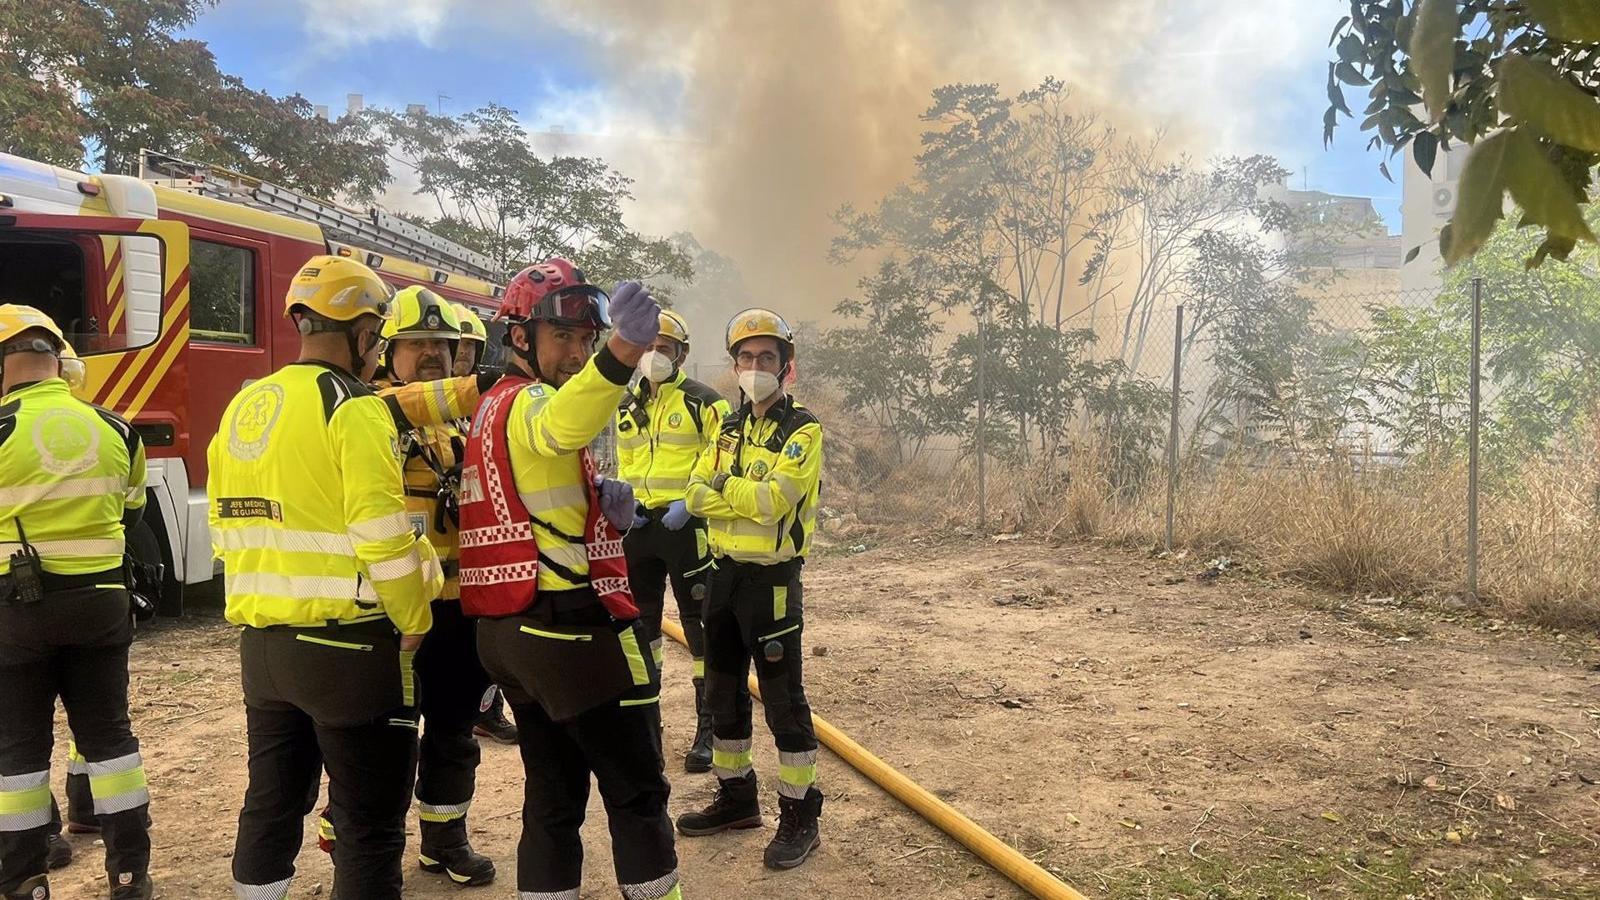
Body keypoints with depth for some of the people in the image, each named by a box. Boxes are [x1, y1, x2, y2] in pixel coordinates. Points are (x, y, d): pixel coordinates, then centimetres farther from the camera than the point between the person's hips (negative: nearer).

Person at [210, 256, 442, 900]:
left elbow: (226, 528, 14)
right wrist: (413, 621, -9)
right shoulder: (353, 408, -14)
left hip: (262, 641, 8)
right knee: (370, 823, 3)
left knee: (271, 805, 21)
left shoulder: (243, 408, 10)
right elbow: (383, 536, -21)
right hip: (347, 644, -8)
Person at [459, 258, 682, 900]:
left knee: (554, 793, 14)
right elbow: (567, 423, -40)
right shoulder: (529, 401, -13)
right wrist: (622, 353, -58)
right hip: (568, 625, -9)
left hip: (507, 630, 9)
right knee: (637, 791, 1)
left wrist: (601, 507, -5)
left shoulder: (491, 407, 17)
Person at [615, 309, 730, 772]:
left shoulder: (703, 402, -5)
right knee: (640, 620, 16)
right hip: (639, 525, 6)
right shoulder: (627, 407, 15)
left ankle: (709, 727, 4)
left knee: (701, 626, -3)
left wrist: (690, 501, -18)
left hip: (686, 524, -6)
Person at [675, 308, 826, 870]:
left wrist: (724, 484, -11)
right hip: (724, 573, 7)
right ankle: (736, 797, 31)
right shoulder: (730, 428, 12)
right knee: (723, 691, 16)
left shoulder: (802, 430, -9)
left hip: (771, 578, -7)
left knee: (783, 699, -2)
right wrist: (752, 497, -17)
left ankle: (800, 816, 11)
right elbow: (696, 496, 1)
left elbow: (774, 499, -24)